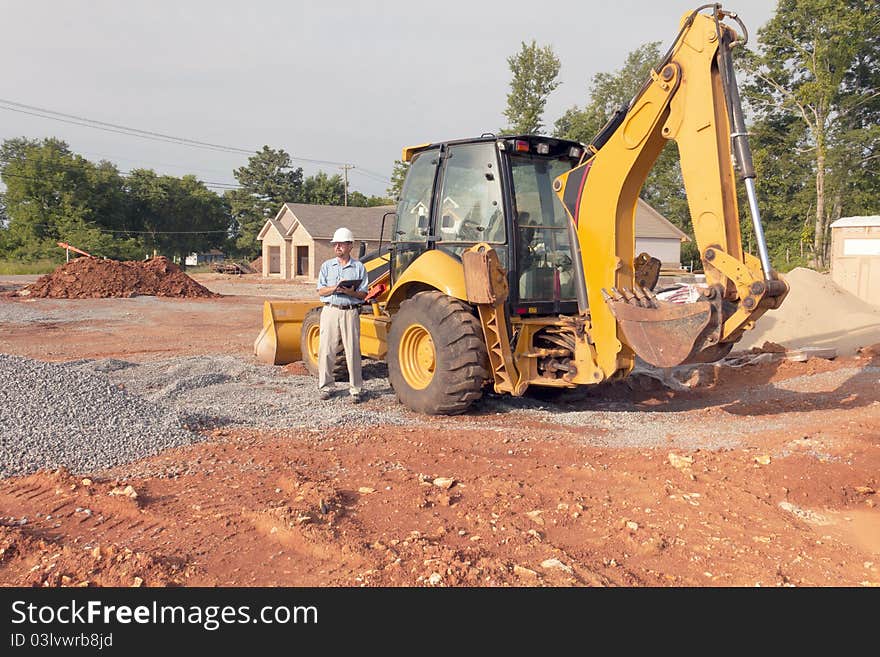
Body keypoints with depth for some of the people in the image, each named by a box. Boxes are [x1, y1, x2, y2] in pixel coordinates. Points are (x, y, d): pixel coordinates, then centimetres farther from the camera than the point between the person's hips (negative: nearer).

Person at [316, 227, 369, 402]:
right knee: (326, 350, 1)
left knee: (353, 350, -2)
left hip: (350, 311, -2)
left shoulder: (358, 267, 7)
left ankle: (356, 388, 6)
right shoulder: (327, 266, 12)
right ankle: (326, 386, 12)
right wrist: (334, 288, -12)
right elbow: (320, 291, 7)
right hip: (330, 310, 2)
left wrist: (351, 292, -16)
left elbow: (363, 294, 4)